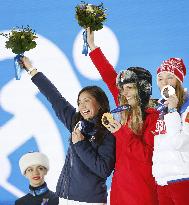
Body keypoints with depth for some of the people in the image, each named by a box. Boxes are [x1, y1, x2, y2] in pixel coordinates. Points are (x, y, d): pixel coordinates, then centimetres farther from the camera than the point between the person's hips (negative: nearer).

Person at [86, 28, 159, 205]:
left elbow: (147, 155, -14)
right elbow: (110, 78, 13)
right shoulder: (125, 113, 8)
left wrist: (122, 133, -19)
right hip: (120, 186, 6)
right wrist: (92, 46, 16)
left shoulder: (153, 117, -8)